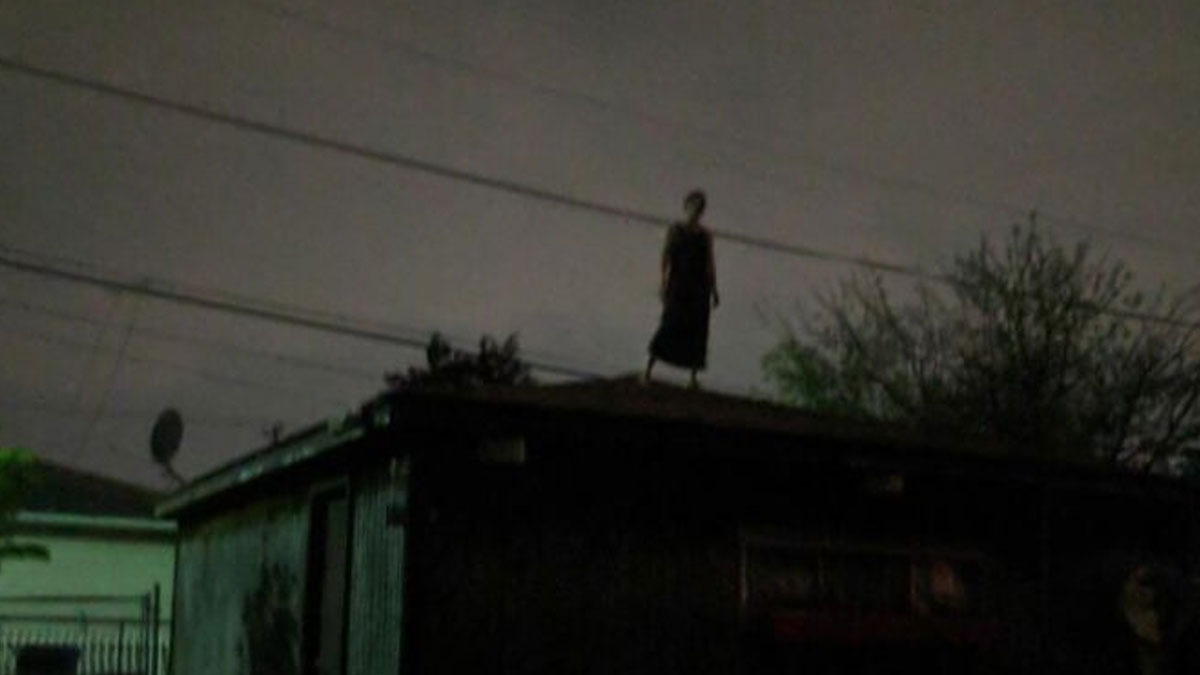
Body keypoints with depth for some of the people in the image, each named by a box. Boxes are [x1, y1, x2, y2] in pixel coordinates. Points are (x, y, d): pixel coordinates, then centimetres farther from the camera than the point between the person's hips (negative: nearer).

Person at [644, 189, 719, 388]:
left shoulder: (706, 235, 9)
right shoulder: (675, 230, 2)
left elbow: (710, 264, 10)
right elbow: (666, 256, -3)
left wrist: (714, 290, 7)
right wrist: (664, 281, -12)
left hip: (699, 287, 3)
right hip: (678, 285, -3)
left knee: (697, 330, 2)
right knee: (670, 325, -12)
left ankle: (693, 376, 9)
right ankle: (648, 368, -5)